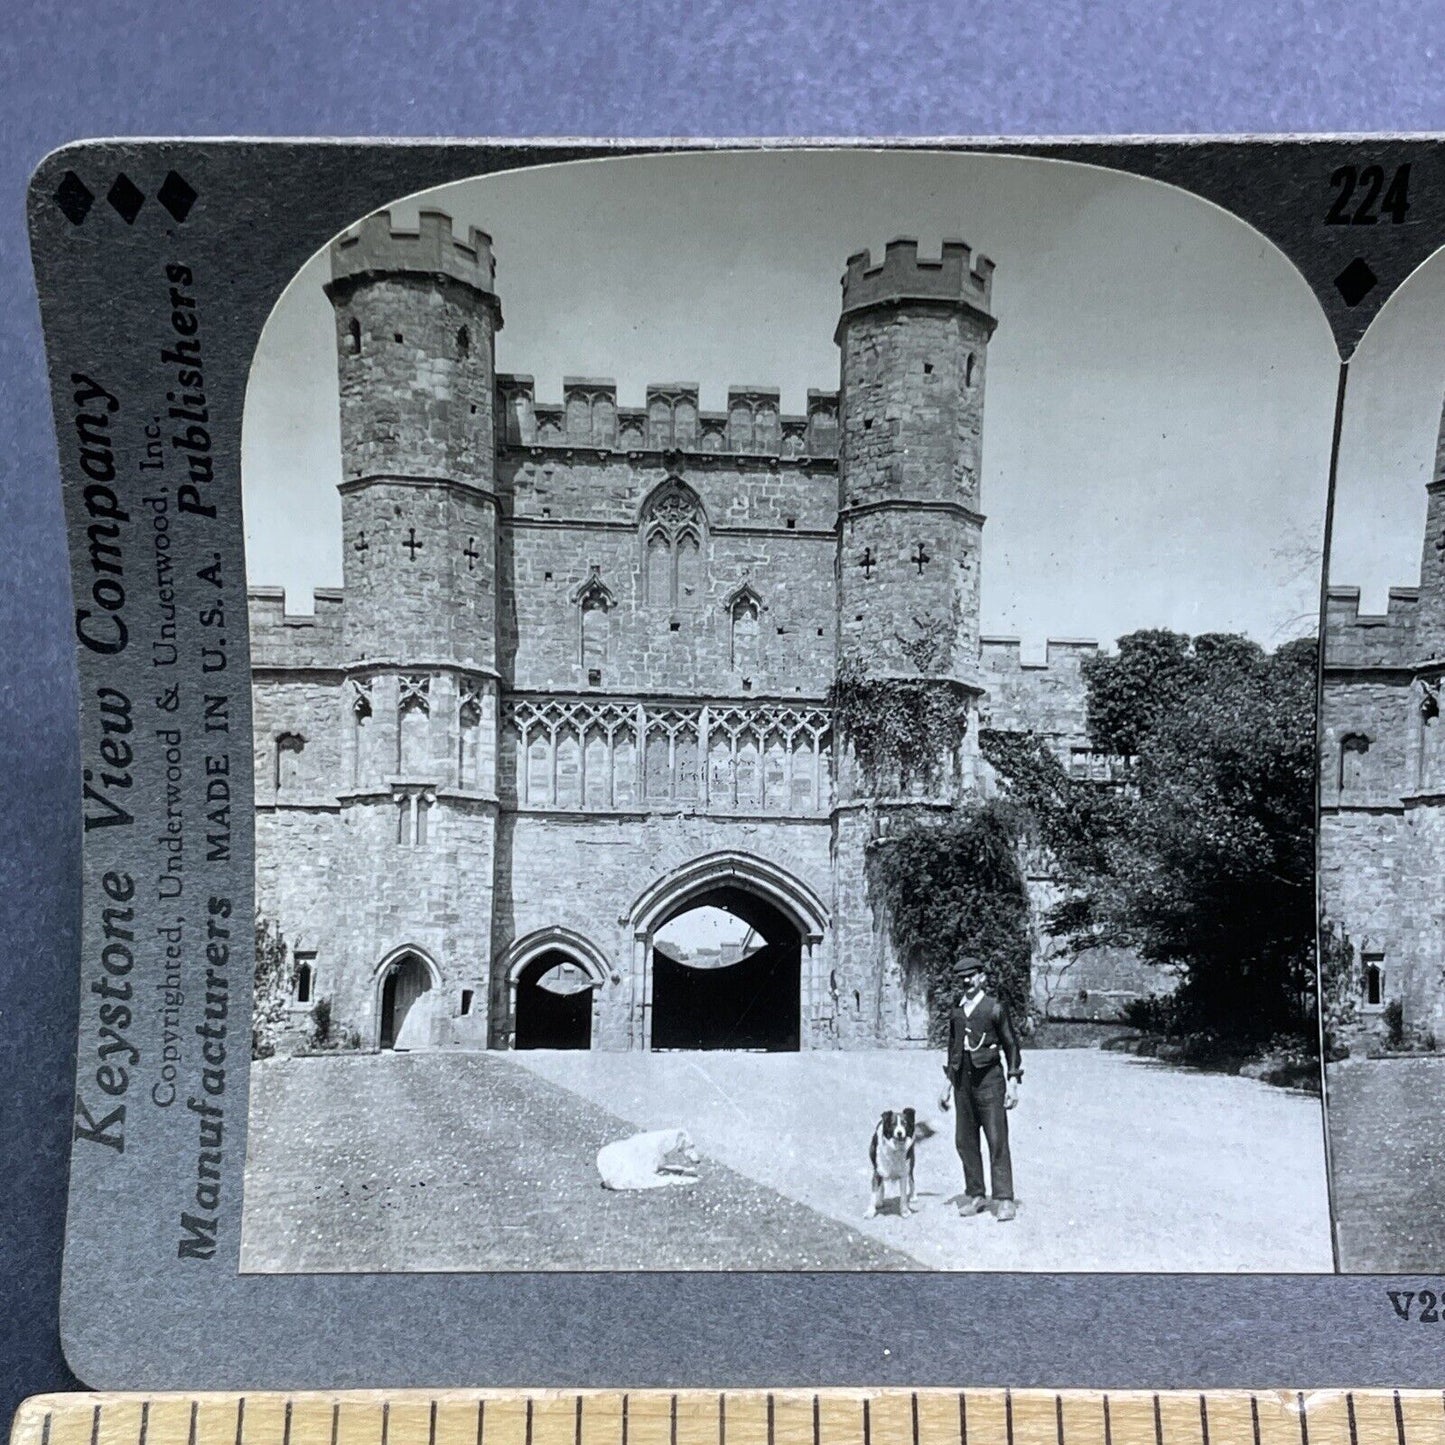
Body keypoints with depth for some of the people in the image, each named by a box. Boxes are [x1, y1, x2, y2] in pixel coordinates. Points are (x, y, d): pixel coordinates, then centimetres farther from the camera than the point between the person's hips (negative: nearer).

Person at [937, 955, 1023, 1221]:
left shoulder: (995, 1007, -2)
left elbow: (1011, 1045, 0)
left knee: (997, 1141, -7)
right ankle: (976, 1195, 15)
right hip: (963, 1081, 5)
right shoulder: (956, 1012, 13)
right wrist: (948, 1084, 18)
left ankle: (1005, 1201, -5)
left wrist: (1013, 1082, -6)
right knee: (964, 1140, 5)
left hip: (989, 1079, -5)